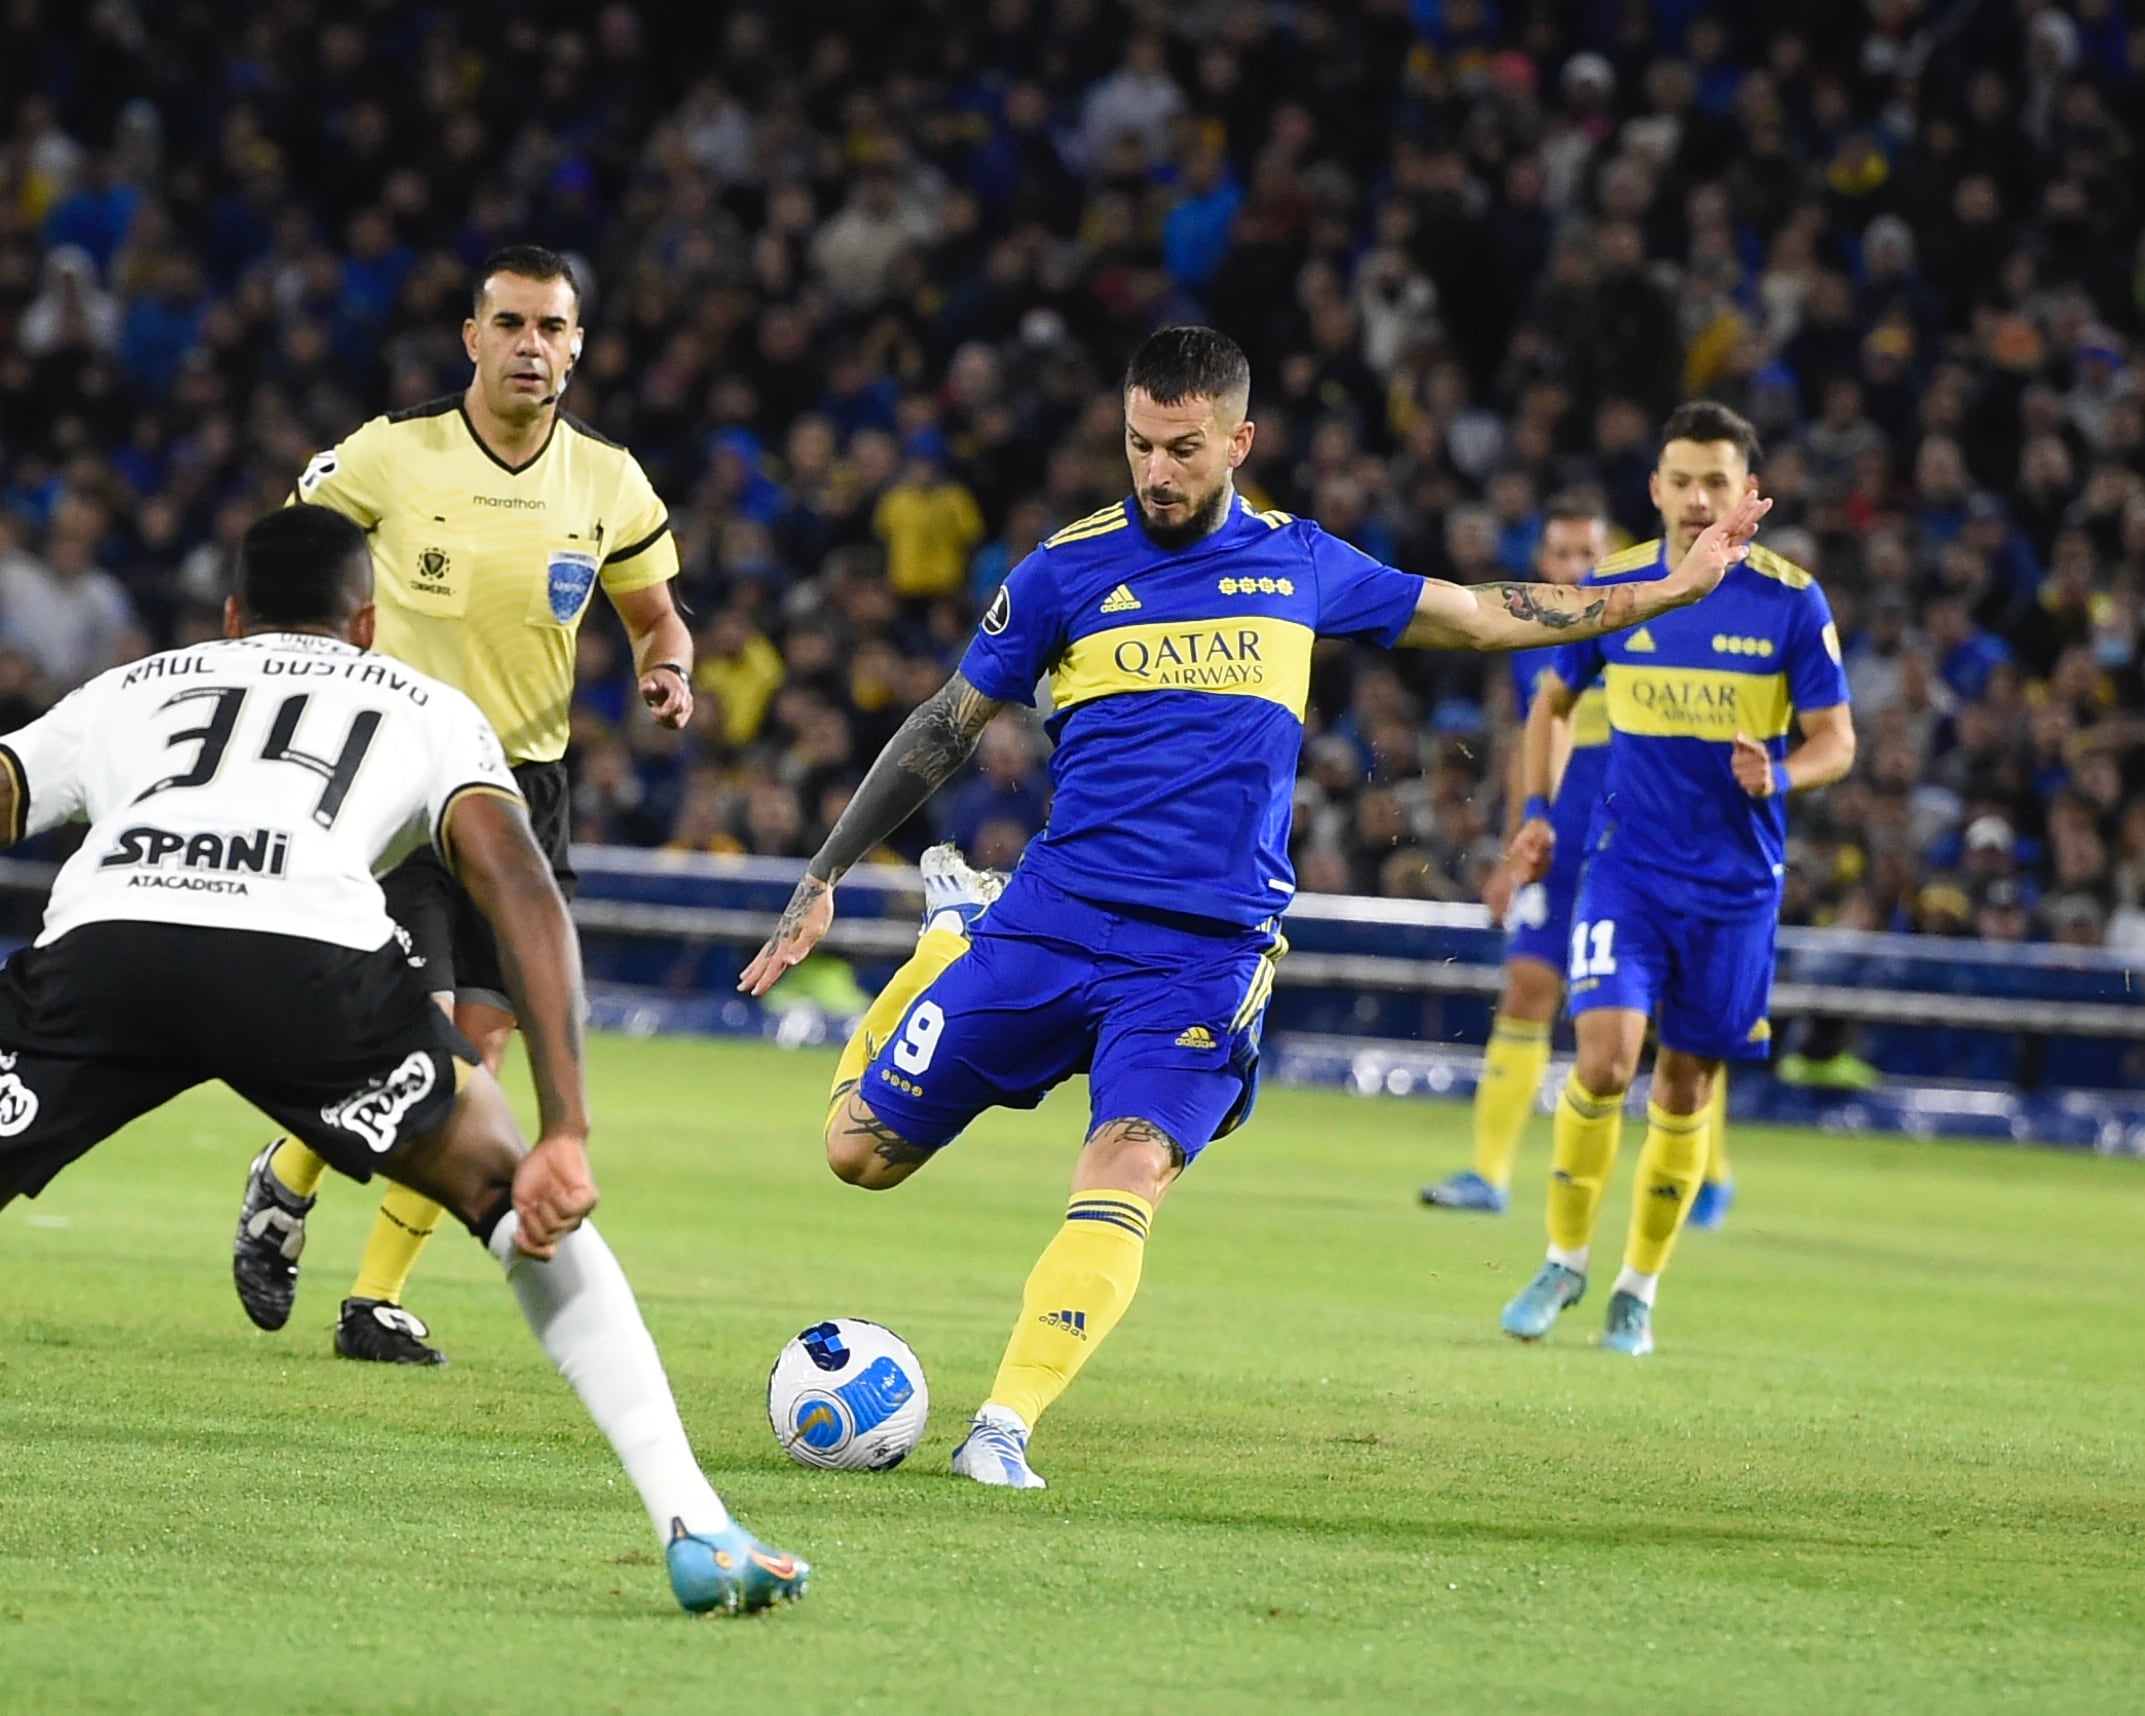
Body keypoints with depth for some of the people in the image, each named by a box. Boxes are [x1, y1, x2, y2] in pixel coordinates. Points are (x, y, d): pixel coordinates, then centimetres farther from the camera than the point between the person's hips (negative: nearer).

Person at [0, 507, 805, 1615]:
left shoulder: (127, 691, 39)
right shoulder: (428, 709, 33)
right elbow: (524, 898, 16)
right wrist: (567, 1137, 10)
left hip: (97, 941, 1)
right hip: (307, 955, -1)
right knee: (523, 1205, 20)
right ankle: (696, 1530, 10)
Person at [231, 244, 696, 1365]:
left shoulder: (608, 483, 2)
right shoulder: (392, 456, -7)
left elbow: (656, 619, 15)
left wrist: (667, 671, -7)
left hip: (524, 787, 4)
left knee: (476, 1053, -2)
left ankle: (378, 1302, 9)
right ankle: (285, 1184, 14)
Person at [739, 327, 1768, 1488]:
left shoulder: (1299, 564, 9)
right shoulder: (1070, 568, 2)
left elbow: (1479, 614, 22)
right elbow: (946, 729, 10)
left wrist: (1677, 588, 23)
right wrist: (822, 880, 9)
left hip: (1206, 953, 0)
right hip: (1053, 916, 0)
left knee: (1125, 1177, -23)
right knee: (862, 1151, 3)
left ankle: (1004, 1426, -23)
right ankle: (951, 945, 30)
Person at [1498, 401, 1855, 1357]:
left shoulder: (1791, 601, -6)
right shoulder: (1612, 587, 0)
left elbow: (1835, 740, -3)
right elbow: (1552, 698, 16)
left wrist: (1780, 776, -24)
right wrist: (1537, 811, 5)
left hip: (1735, 880, 0)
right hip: (1627, 864, 0)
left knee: (1686, 1084, 6)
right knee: (1604, 1055, -17)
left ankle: (1638, 1291, 22)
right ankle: (1566, 1259, 2)